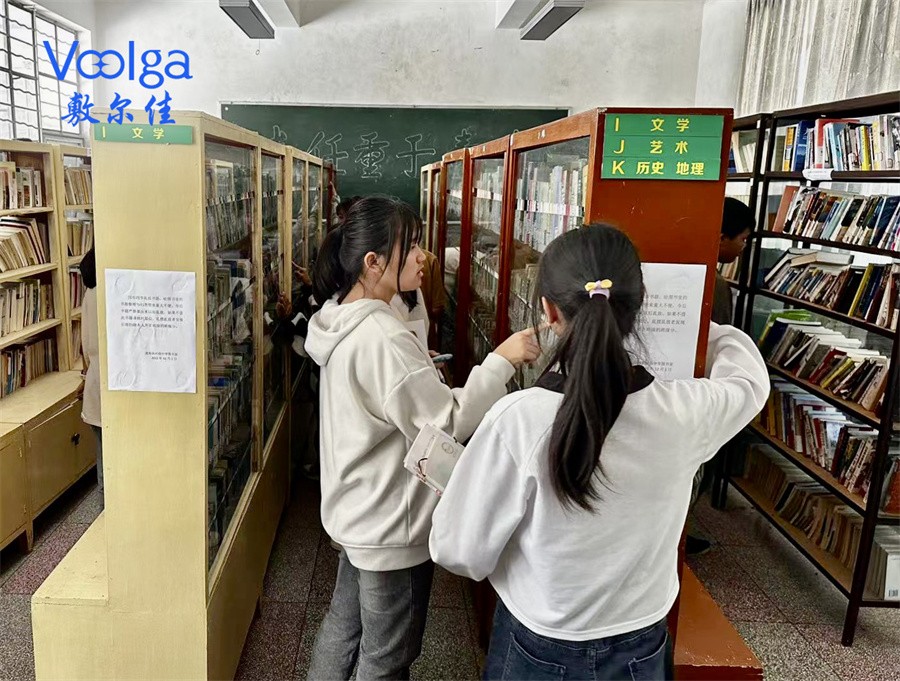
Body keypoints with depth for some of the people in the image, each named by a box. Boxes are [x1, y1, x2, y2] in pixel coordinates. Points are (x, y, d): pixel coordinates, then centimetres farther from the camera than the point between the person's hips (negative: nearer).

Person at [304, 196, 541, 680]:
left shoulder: (342, 318, 1)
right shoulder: (383, 339, -29)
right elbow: (450, 425, -25)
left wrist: (417, 368, 9)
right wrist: (501, 361, -23)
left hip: (357, 511, 9)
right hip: (391, 526, -9)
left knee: (343, 624, 27)